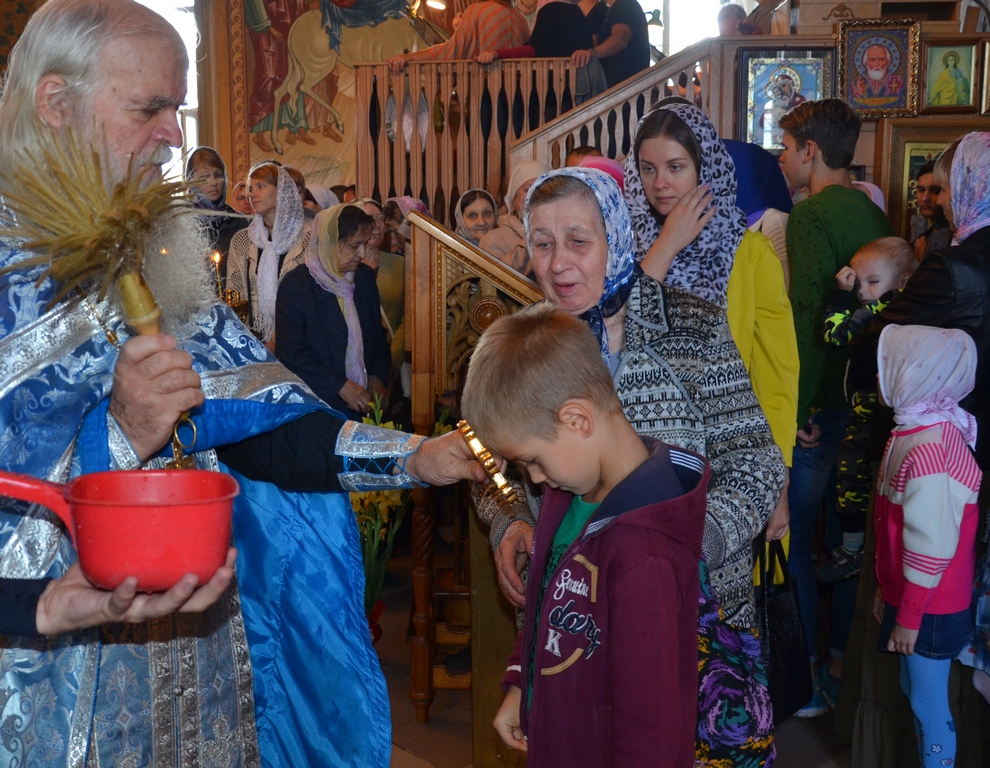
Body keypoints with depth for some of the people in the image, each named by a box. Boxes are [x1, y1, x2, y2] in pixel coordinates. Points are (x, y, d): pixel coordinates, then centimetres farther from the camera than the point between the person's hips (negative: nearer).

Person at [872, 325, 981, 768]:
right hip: (906, 597, 9)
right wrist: (887, 591, 17)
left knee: (928, 703, 5)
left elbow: (931, 548, -24)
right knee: (913, 689, 21)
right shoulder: (917, 432, 3)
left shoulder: (927, 452, -27)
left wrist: (909, 617, -16)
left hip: (929, 609, -9)